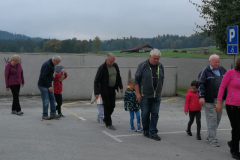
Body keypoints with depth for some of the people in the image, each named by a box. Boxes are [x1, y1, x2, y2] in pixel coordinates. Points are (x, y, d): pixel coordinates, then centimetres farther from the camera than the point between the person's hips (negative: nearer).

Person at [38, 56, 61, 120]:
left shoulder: (51, 65, 9)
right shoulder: (47, 65, -22)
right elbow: (43, 77, -27)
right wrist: (49, 86, -25)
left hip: (48, 85, 10)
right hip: (43, 86, -10)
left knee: (52, 99, 10)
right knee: (46, 101, -5)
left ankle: (53, 114, 15)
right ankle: (45, 115, 6)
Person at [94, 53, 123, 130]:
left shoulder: (115, 66, 3)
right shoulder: (102, 68, -16)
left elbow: (118, 77, 17)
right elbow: (96, 81, -15)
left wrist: (120, 87, 15)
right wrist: (96, 93, -19)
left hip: (112, 90, 6)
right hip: (105, 90, -6)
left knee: (112, 106, 9)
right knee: (107, 106, -3)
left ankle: (105, 119, 30)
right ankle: (108, 124, 5)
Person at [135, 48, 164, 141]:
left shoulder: (160, 66, 8)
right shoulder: (142, 66, -6)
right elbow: (137, 80, -5)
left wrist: (159, 92, 14)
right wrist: (137, 93, -8)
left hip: (156, 96, 4)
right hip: (145, 95, -4)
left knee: (155, 114, 0)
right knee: (145, 114, 4)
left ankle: (153, 133, 5)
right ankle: (146, 131, 20)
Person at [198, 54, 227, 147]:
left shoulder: (222, 70, 13)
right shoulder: (205, 71, -6)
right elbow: (201, 84, -11)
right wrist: (201, 97, -20)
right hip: (210, 100, -7)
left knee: (218, 119, 11)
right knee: (212, 119, -5)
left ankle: (209, 136, 25)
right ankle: (212, 139, 5)